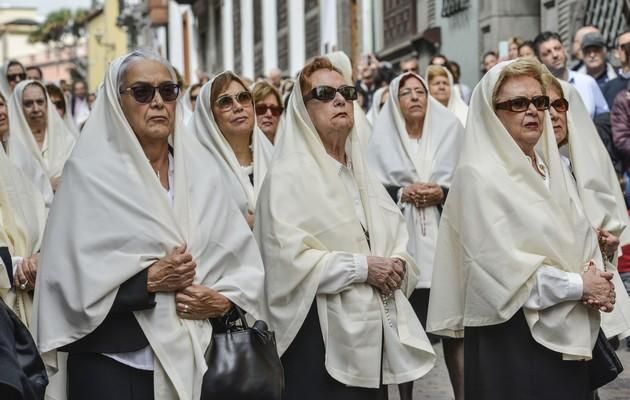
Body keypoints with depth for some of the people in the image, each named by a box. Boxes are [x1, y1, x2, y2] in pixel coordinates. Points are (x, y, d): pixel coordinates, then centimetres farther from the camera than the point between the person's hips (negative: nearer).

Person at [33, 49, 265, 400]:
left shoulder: (202, 169, 7)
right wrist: (150, 280, -18)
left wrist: (224, 301, -10)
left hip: (197, 360, 4)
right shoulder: (91, 174, -5)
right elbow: (70, 279, -11)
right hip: (114, 365, -4)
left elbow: (245, 259, 7)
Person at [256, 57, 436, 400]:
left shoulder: (361, 173, 17)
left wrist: (398, 265, -5)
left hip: (374, 331, 7)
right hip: (321, 337, -7)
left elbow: (396, 239, 18)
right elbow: (288, 258, -18)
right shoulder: (289, 175, -7)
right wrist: (362, 267, -18)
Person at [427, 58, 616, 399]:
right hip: (510, 336, -7)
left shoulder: (551, 167, 12)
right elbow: (499, 266, -19)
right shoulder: (478, 175, -11)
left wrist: (599, 282, -9)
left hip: (566, 332, 7)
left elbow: (583, 238, 12)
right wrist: (579, 285, -14)